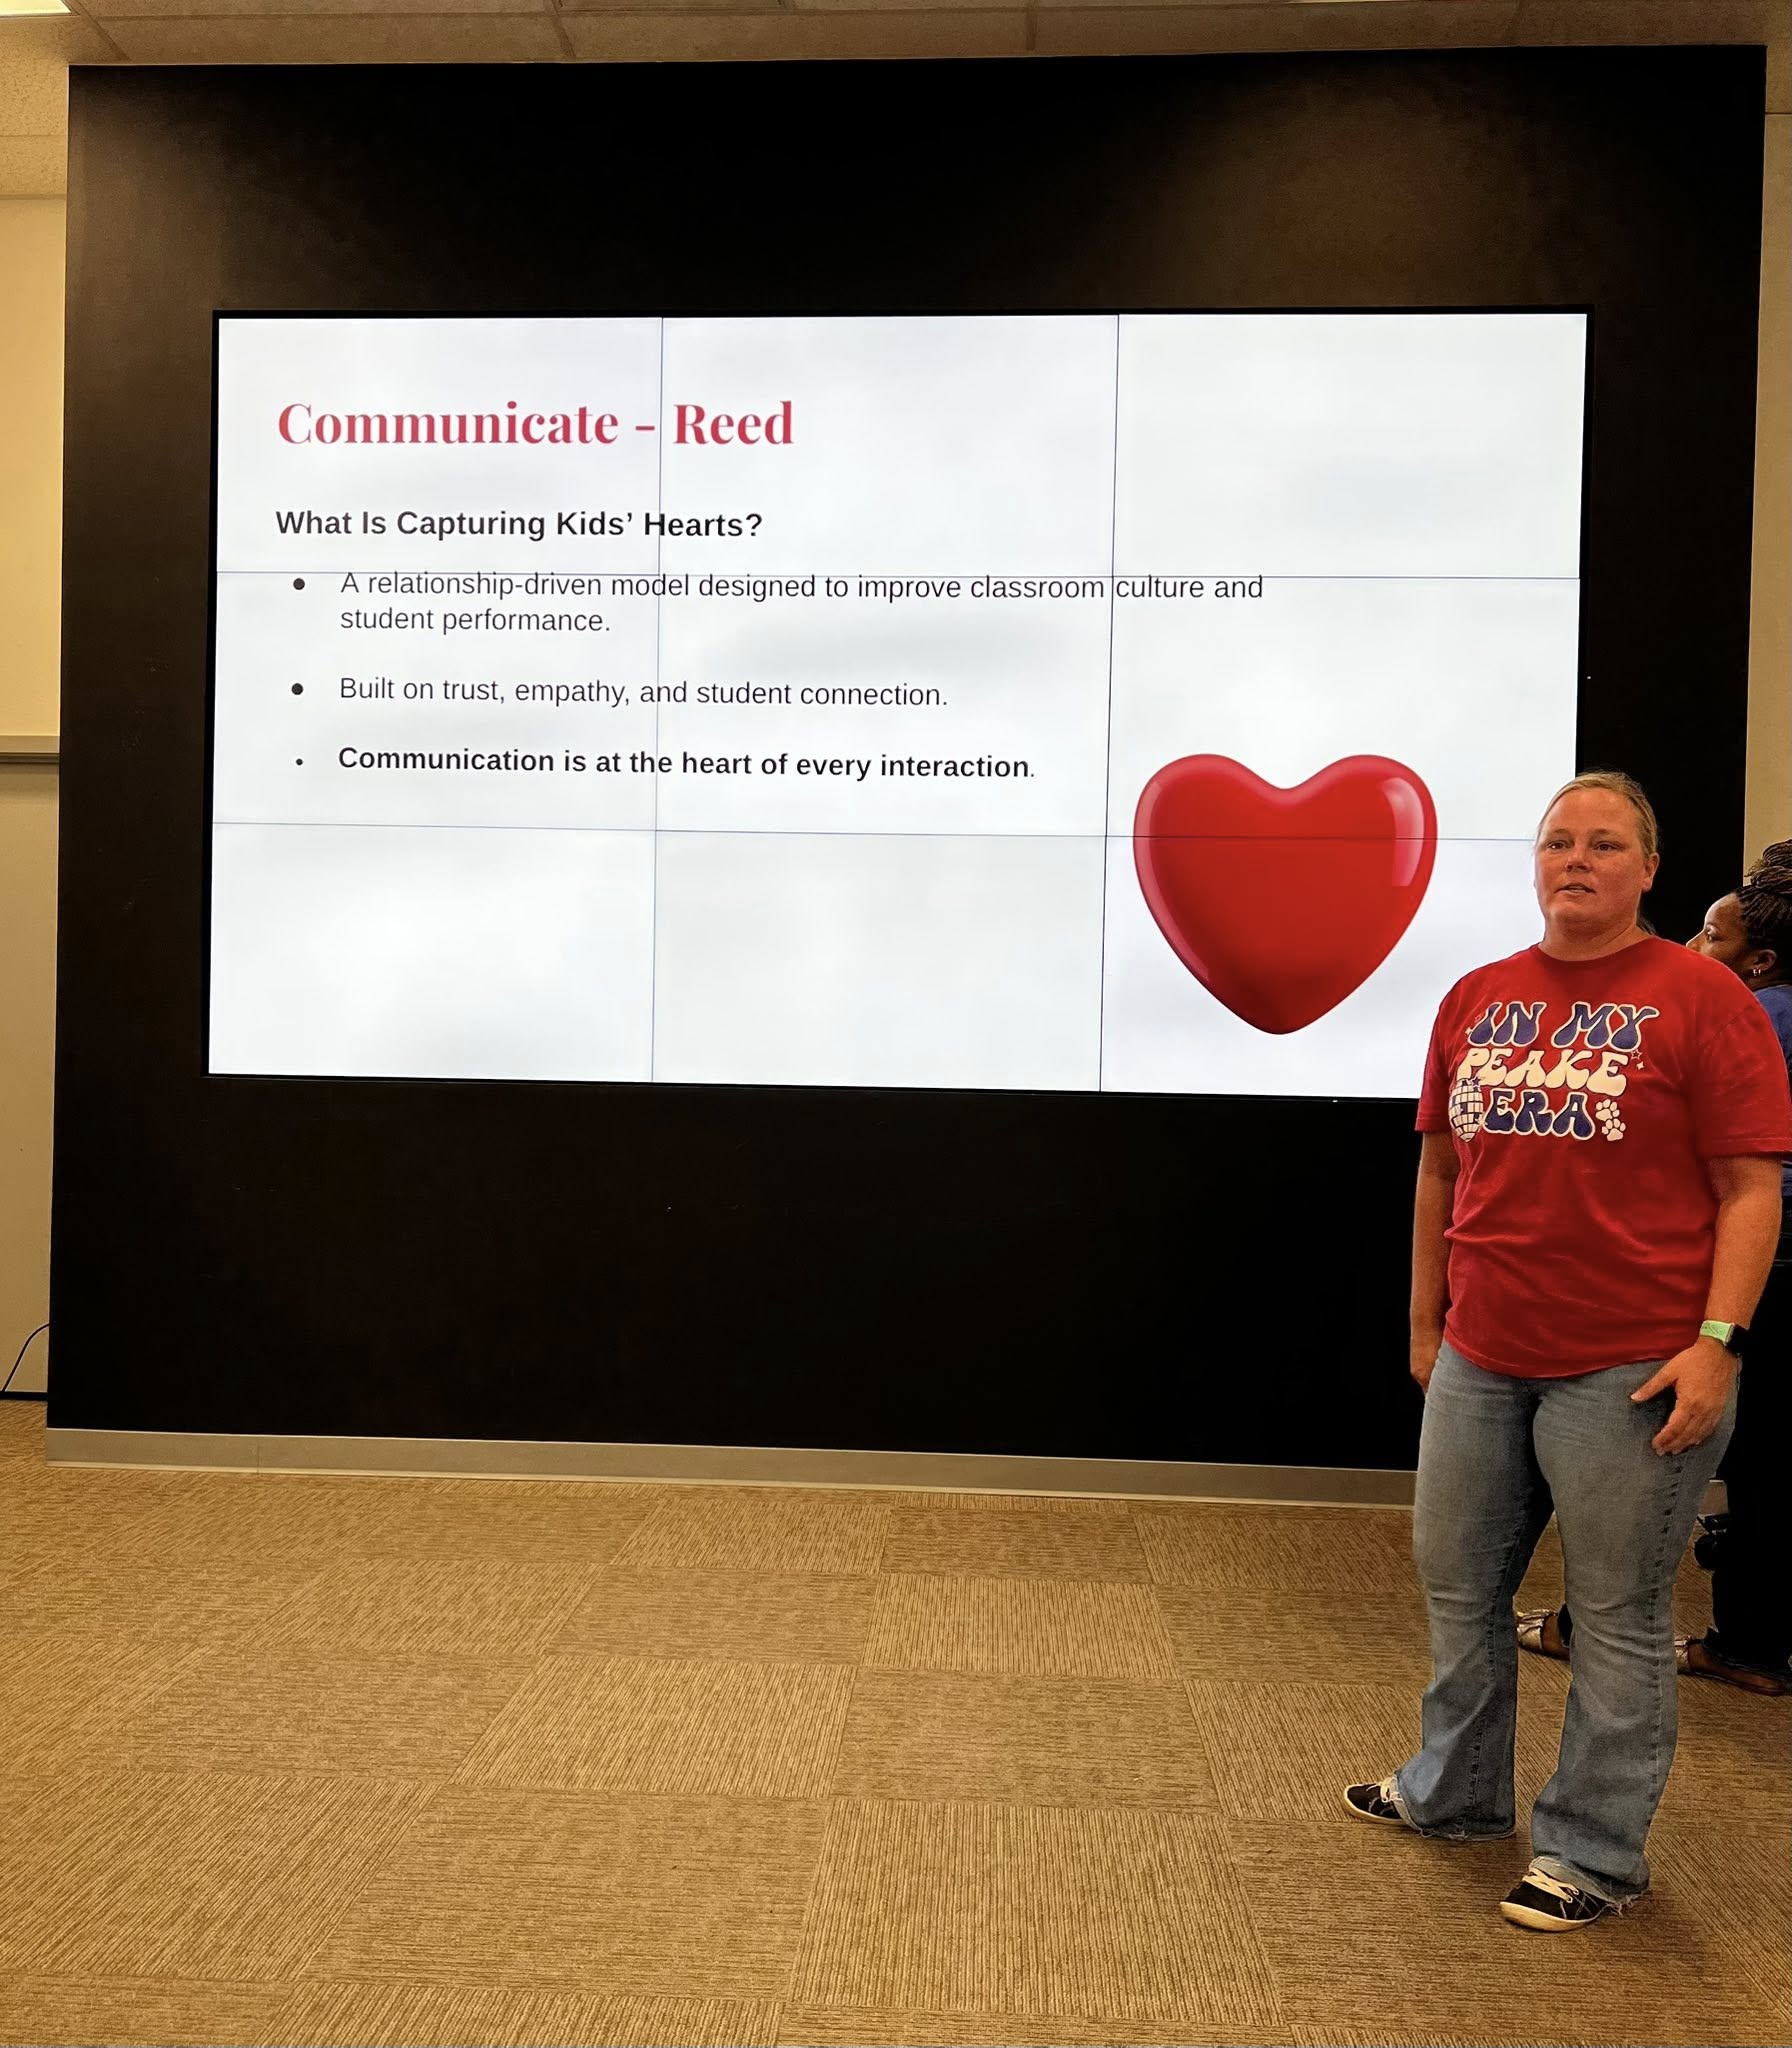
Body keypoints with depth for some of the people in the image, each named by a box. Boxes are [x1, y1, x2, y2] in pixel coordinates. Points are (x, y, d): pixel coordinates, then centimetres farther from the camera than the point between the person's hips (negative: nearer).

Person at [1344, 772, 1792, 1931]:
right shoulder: (1477, 1000, 9)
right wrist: (1426, 1322, 15)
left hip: (1632, 1370, -5)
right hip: (1482, 1359, 6)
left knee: (1619, 1617, 7)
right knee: (1459, 1584, 17)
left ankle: (1597, 1851, 25)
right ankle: (1456, 1793, 38)